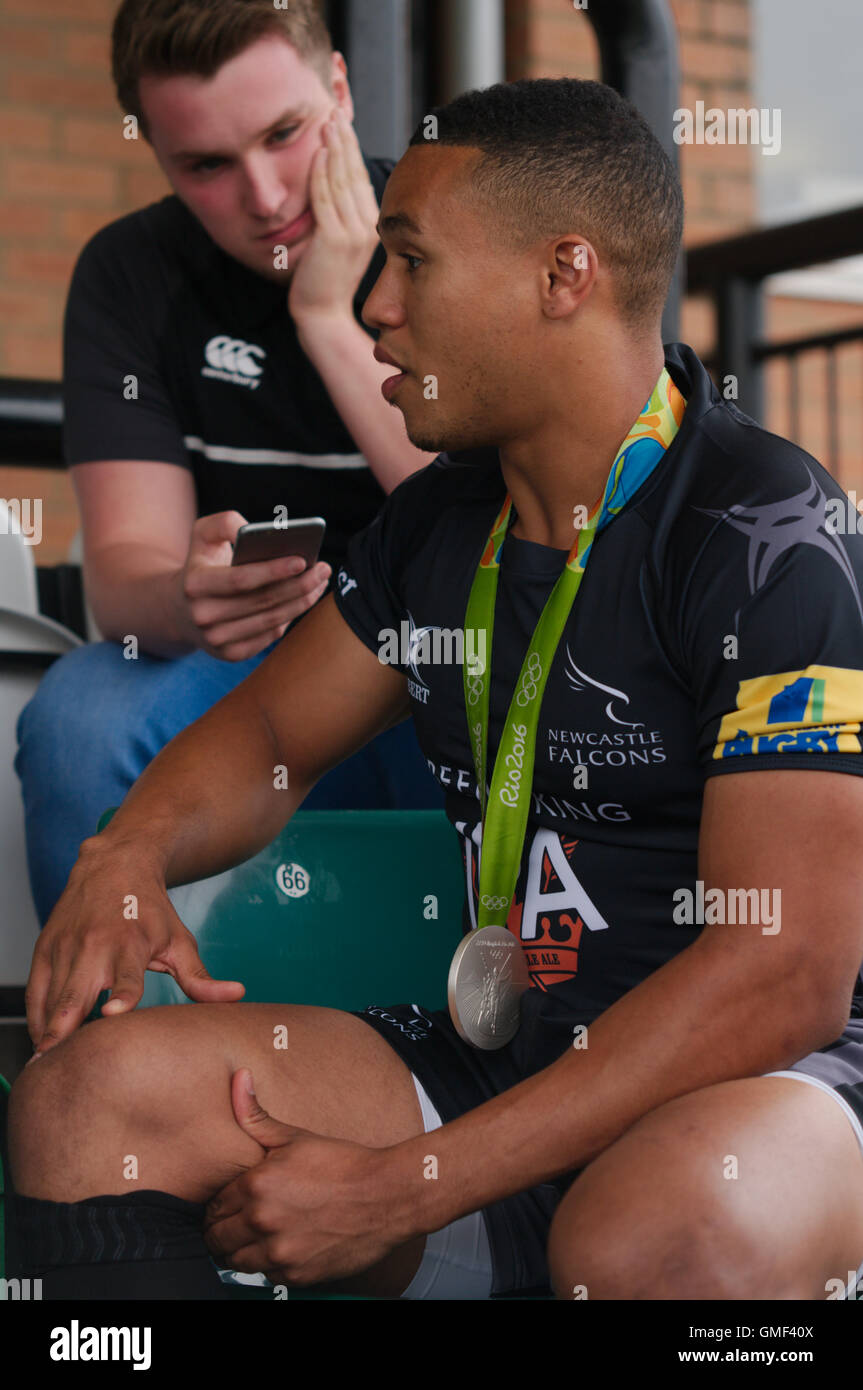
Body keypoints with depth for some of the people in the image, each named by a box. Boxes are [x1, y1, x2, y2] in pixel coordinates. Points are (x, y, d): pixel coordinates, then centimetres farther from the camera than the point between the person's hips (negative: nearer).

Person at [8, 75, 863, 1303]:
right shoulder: (440, 523, 9)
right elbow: (269, 732, 24)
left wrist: (403, 1190, -22)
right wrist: (130, 853, -3)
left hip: (752, 1089, -6)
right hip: (491, 1063, 6)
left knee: (662, 1236, -42)